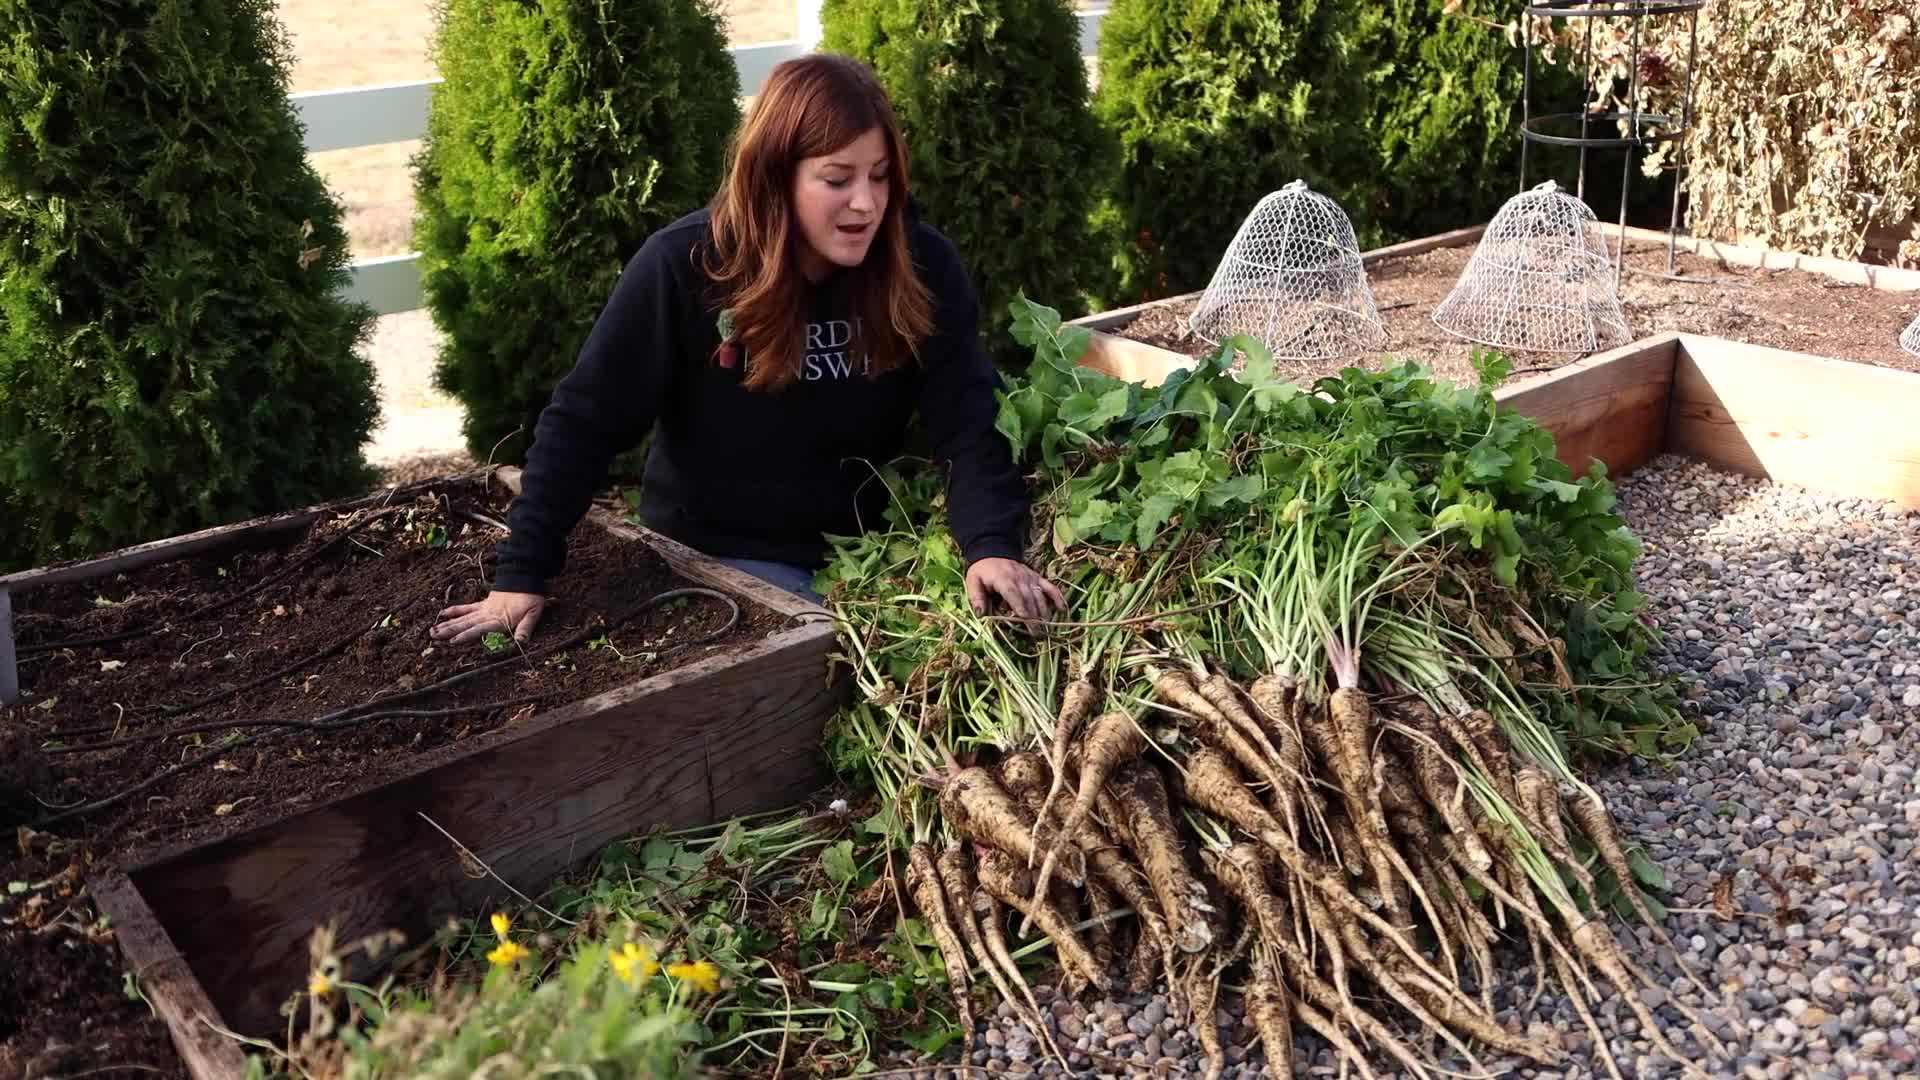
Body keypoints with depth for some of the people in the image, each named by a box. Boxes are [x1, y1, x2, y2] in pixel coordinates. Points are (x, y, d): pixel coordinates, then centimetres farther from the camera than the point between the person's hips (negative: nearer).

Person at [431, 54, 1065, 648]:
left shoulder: (923, 266, -11)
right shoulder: (684, 266, -18)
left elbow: (968, 424, -16)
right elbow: (583, 423, -13)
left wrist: (993, 547, -34)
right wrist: (522, 575, -17)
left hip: (864, 544, 3)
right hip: (718, 552, -3)